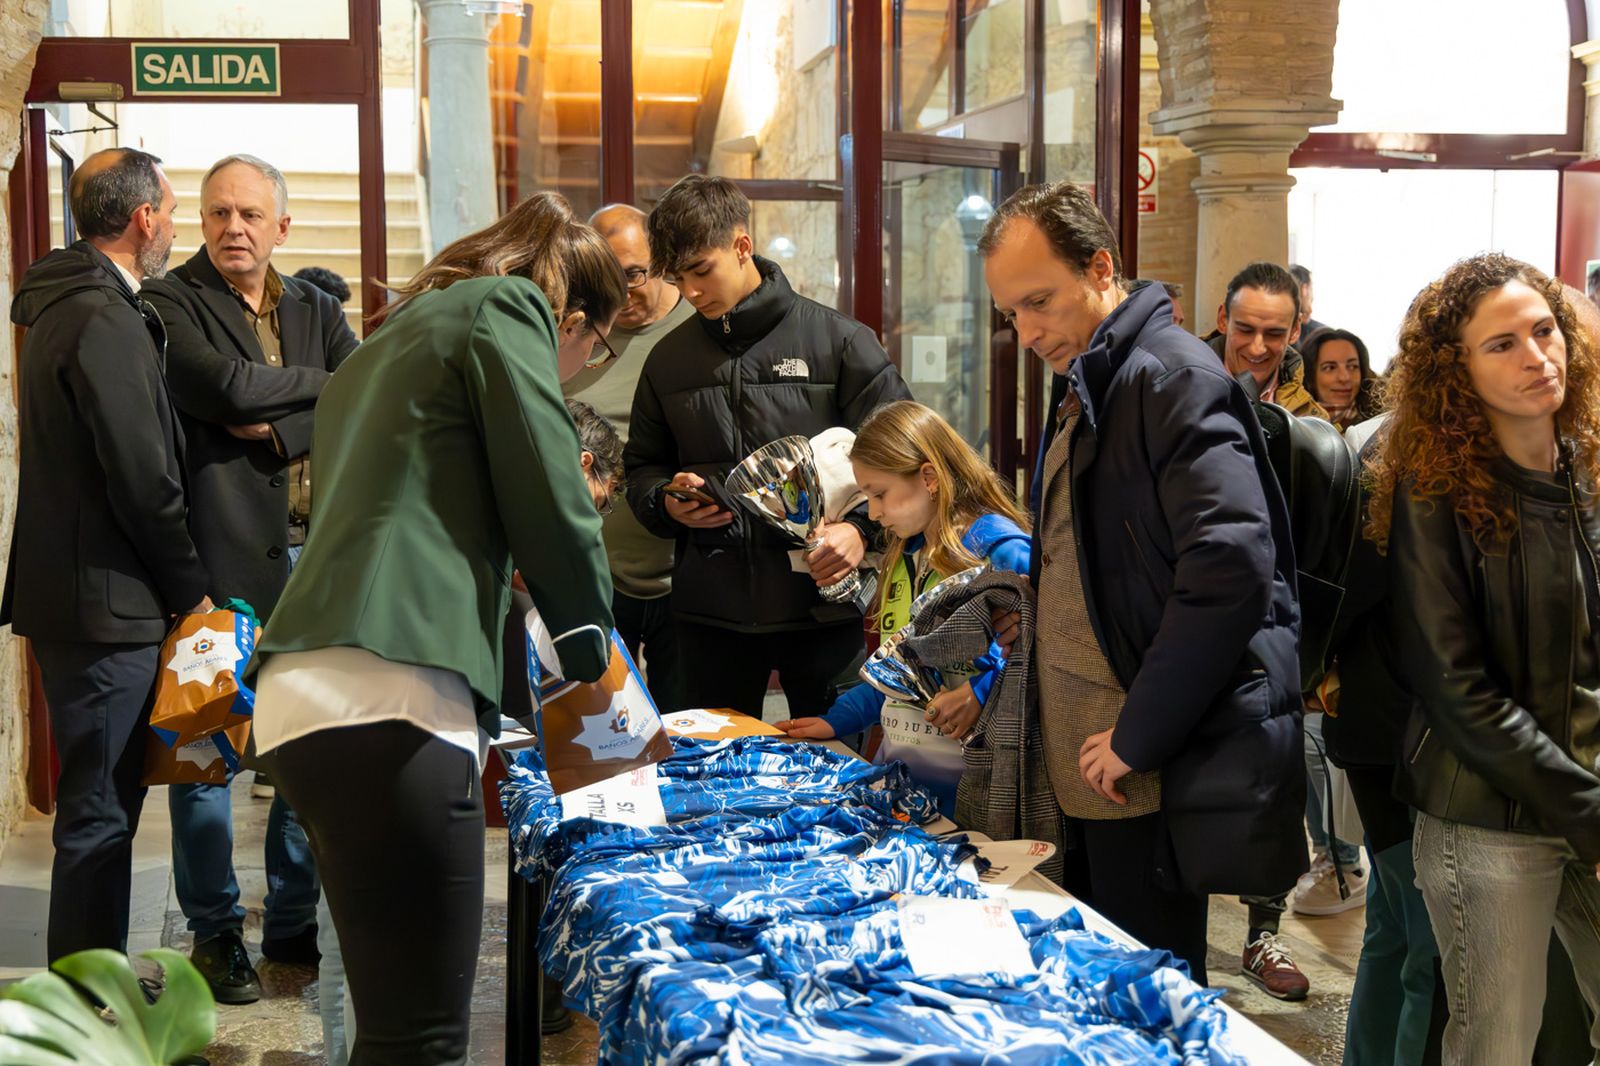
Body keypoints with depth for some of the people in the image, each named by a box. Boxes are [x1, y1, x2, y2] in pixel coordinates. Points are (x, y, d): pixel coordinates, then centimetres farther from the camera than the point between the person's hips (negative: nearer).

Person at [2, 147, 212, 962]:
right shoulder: (108, 320, -17)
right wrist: (190, 589, -8)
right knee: (99, 813, -2)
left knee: (99, 805, 18)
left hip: (66, 593, 10)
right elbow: (142, 477, -20)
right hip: (107, 603, -10)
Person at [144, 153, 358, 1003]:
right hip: (221, 560, -5)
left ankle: (295, 924, 23)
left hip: (314, 558, 5)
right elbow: (230, 388, -19)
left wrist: (279, 430, -12)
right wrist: (318, 386, -6)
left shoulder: (316, 311, 14)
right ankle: (214, 934, 16)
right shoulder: (172, 304, -1)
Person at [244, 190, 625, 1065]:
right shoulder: (507, 307, 5)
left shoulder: (385, 341, 30)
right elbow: (552, 508, -1)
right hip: (386, 697, -9)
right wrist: (593, 653, 15)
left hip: (302, 695, 9)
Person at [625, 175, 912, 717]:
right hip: (711, 611, 3)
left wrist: (862, 528, -17)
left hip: (824, 608, -3)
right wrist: (667, 503, -2)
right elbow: (642, 467, 20)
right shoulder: (669, 358, 10)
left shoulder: (839, 340, -2)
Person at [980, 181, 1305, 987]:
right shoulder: (1082, 388, 16)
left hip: (1157, 772, -9)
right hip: (1084, 762, 9)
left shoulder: (1175, 381, -15)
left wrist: (1139, 737, -19)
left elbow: (1233, 567, -24)